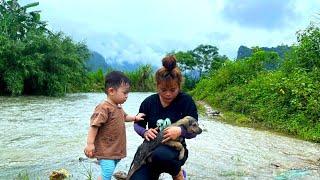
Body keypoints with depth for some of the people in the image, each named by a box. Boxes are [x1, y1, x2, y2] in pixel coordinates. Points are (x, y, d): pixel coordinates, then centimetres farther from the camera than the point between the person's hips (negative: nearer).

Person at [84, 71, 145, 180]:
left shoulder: (118, 107, 11)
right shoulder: (104, 107, -20)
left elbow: (124, 117, 32)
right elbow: (94, 125, -23)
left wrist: (135, 118, 19)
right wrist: (90, 143, -26)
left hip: (115, 150, 9)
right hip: (105, 150, -9)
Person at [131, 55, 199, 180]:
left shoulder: (186, 101, -9)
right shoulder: (149, 102, -2)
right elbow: (137, 125, 11)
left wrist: (180, 131, -28)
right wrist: (145, 132, -12)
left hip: (175, 149, -3)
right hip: (150, 148, 3)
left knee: (160, 154, -39)